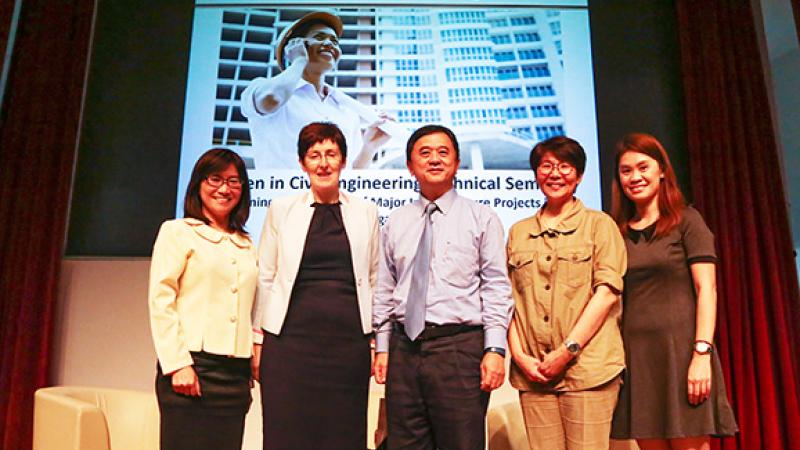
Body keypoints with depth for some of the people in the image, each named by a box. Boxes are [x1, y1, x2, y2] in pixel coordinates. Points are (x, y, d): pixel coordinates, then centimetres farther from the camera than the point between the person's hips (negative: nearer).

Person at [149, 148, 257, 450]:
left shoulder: (246, 244, 17)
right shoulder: (177, 232, 3)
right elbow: (160, 300, -5)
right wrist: (177, 364, -13)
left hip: (236, 371, 5)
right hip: (192, 367, -4)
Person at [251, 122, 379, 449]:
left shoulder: (366, 212, 8)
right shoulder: (281, 209, 7)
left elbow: (375, 278, 10)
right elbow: (265, 277, 7)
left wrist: (377, 340, 6)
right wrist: (258, 339, 3)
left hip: (349, 340, 1)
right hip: (290, 338, 0)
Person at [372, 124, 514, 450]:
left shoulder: (482, 219, 3)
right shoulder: (395, 223, 13)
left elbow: (496, 288, -2)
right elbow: (385, 289, 13)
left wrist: (495, 349, -10)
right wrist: (382, 347, 9)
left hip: (460, 348, -3)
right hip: (405, 348, 4)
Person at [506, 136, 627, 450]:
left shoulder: (598, 224, 6)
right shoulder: (518, 232, 16)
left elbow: (607, 292, -4)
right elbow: (509, 298, 12)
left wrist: (567, 350, -10)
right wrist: (519, 355, -1)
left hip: (588, 368, -3)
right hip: (533, 373, 3)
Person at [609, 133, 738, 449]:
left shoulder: (686, 220, 2)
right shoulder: (618, 231, 12)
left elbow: (706, 289, -5)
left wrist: (702, 353, -15)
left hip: (680, 350, -3)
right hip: (635, 356, 4)